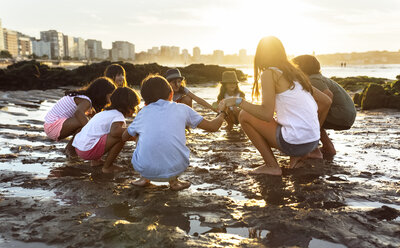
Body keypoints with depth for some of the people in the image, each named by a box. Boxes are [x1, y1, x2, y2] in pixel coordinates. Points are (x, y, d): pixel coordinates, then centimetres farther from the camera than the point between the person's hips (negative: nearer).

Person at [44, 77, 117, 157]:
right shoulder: (86, 101, -19)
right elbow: (78, 113, -41)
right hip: (54, 126, -10)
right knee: (83, 120, -29)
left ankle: (69, 148, 14)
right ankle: (70, 150, -10)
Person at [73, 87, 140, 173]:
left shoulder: (107, 112, 19)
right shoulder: (118, 116, -11)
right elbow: (114, 132, -32)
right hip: (88, 150, -10)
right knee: (122, 136, -18)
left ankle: (95, 161, 20)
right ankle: (107, 167, -6)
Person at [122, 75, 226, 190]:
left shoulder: (143, 112, 16)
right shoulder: (182, 109, 12)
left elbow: (124, 137, 31)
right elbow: (212, 126, 17)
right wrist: (222, 114, 40)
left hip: (145, 169, 1)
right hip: (175, 168, -1)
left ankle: (144, 178, 25)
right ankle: (173, 180, 14)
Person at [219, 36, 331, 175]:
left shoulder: (269, 73, -7)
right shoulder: (295, 73, 15)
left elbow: (267, 114, -19)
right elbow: (326, 101, 18)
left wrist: (238, 101, -12)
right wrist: (315, 129, 28)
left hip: (295, 142, -8)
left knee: (244, 116, 3)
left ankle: (272, 166, 2)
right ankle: (298, 156, 11)